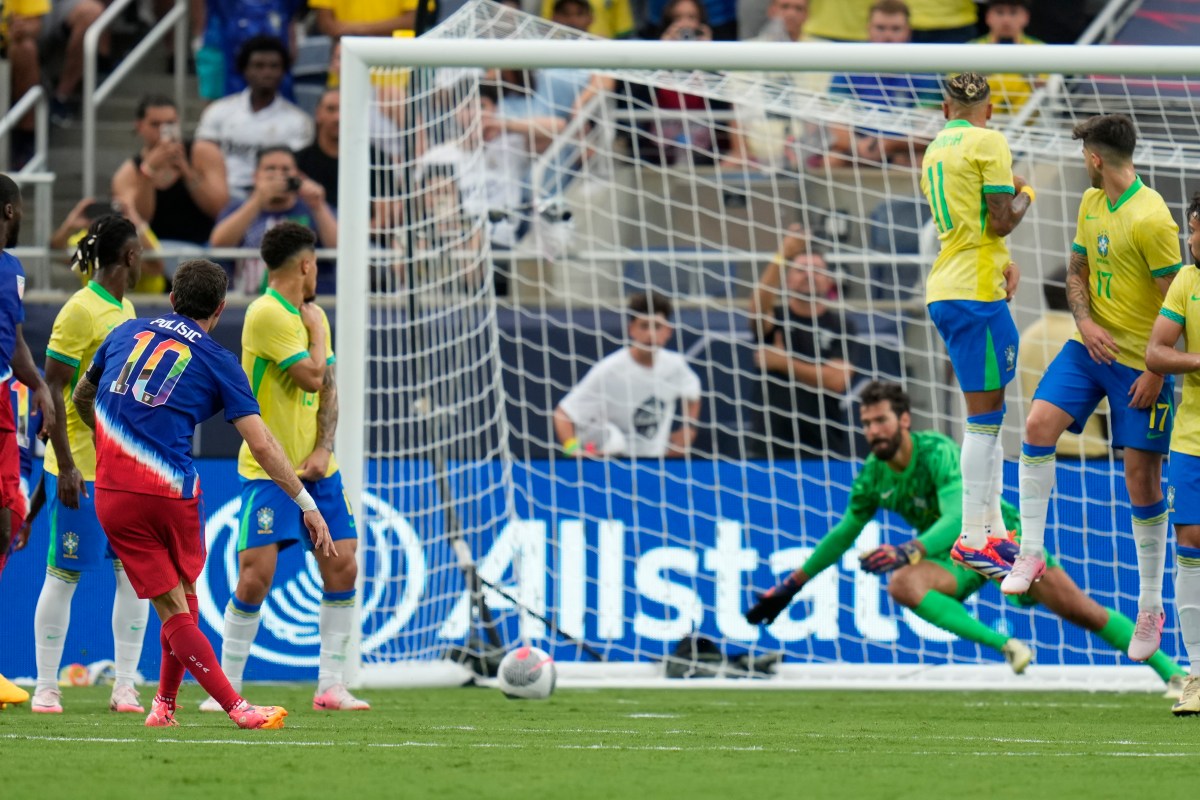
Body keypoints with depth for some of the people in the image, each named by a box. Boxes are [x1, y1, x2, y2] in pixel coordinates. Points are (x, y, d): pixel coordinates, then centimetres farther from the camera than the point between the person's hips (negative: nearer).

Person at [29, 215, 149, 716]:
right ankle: (46, 688, 6)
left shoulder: (125, 310, 13)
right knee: (65, 574, -1)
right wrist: (65, 465, -19)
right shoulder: (79, 311, -13)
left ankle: (125, 687, 7)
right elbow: (53, 389, -14)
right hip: (84, 467, -8)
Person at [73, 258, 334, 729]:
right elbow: (261, 444, -4)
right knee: (184, 598, 19)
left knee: (174, 610, 2)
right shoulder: (217, 362, 3)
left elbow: (82, 398, 29)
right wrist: (306, 504, 0)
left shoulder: (127, 333, 13)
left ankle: (235, 707, -4)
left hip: (112, 493, 3)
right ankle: (164, 704, 20)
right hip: (171, 492, -3)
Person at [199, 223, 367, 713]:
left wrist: (323, 449, -2)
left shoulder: (311, 315, 13)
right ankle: (227, 688, 0)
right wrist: (318, 329, -3)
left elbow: (328, 391, 13)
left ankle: (331, 686, 8)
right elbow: (311, 377, -18)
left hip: (317, 469, 7)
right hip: (269, 468, -7)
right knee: (256, 576, -11)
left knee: (342, 567, 1)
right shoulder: (267, 314, -14)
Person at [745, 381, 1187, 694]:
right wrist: (790, 586, 13)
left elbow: (958, 518, -40)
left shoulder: (939, 453, -26)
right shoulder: (872, 477, -7)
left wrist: (908, 552, -56)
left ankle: (1172, 672, -4)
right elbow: (844, 534, 10)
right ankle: (1006, 646, -32)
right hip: (956, 557, 5)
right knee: (902, 584, -30)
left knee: (1082, 611, -14)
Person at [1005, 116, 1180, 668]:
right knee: (1040, 422, -14)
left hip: (1140, 362, -7)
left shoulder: (1151, 219, -19)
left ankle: (1150, 606, 10)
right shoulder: (1091, 204, 6)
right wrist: (1085, 322, -5)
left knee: (1142, 477, -1)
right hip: (1091, 346, 7)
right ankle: (1031, 553, -4)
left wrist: (1156, 373, -19)